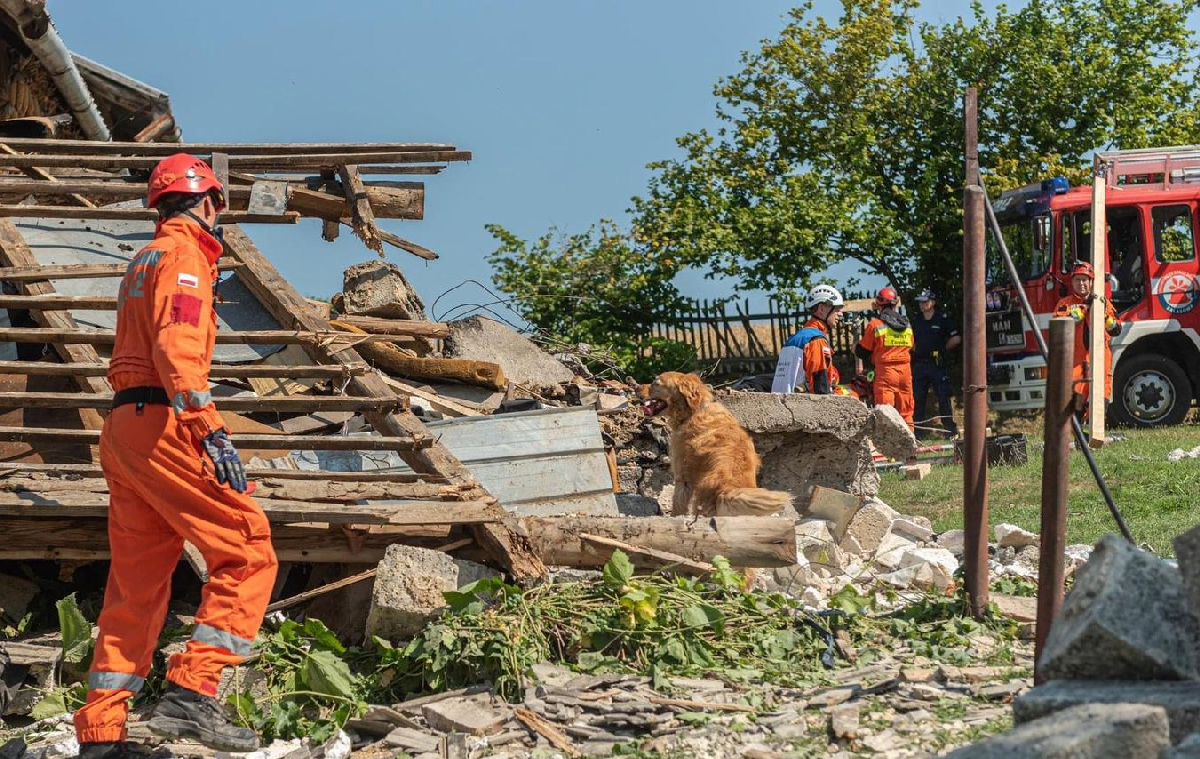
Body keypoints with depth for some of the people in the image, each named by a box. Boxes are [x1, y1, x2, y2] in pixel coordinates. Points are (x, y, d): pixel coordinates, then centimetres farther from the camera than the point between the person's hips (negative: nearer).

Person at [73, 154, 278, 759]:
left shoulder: (144, 261, 26)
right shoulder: (185, 254, -4)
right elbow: (177, 348, -19)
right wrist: (211, 433, -26)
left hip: (122, 430, 10)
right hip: (162, 424, -10)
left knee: (137, 584, 9)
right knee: (248, 553, -9)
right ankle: (190, 693, -19)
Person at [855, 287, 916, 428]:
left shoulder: (875, 324, -5)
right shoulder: (906, 324, 9)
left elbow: (862, 351, 0)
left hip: (885, 371, -5)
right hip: (905, 371, 5)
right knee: (906, 412, 11)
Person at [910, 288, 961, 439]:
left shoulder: (942, 319, -1)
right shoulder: (916, 322, 14)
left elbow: (956, 339, -2)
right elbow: (911, 342, 25)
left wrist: (942, 349, 2)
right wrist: (916, 351, 9)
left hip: (938, 364, -5)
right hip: (920, 363, 5)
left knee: (943, 397, -6)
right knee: (917, 398, 5)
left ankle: (951, 431, -3)